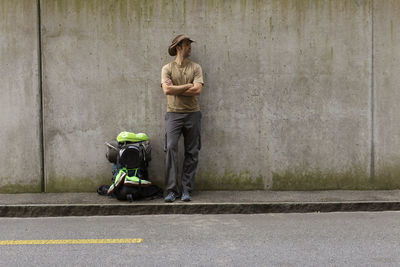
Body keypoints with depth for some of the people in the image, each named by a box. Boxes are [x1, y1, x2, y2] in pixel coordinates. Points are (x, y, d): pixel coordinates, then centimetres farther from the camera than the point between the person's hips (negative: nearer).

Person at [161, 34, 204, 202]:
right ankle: (171, 190, -8)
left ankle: (186, 190, 8)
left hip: (192, 113, 2)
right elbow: (167, 90, -9)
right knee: (170, 148, -13)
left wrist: (175, 89, -6)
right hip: (173, 114, -2)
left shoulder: (196, 68, 9)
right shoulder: (167, 68, 6)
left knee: (191, 152, 1)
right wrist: (188, 86, -6)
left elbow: (198, 90, -6)